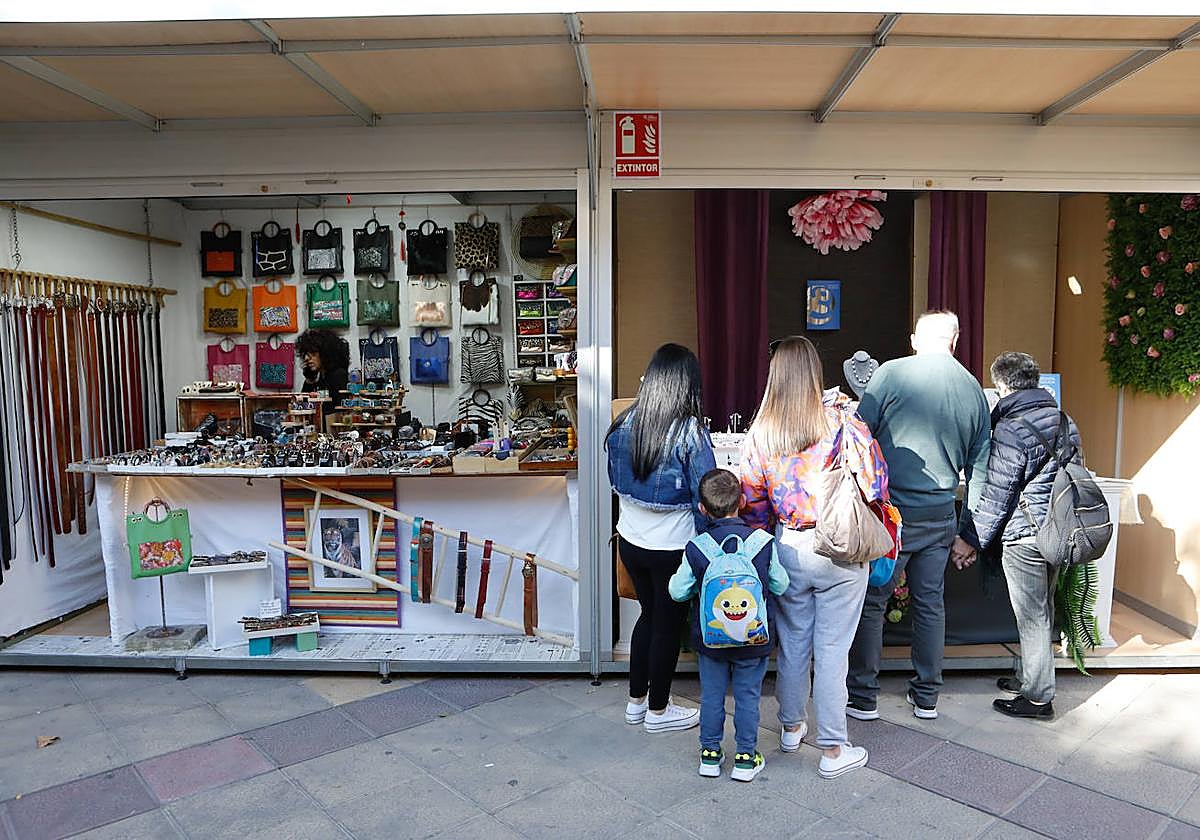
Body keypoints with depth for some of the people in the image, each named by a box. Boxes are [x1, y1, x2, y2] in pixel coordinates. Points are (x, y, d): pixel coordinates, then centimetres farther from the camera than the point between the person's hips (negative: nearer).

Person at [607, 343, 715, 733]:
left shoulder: (623, 424, -4)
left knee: (649, 613, 23)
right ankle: (658, 710, 28)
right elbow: (705, 496, -15)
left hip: (630, 539, 5)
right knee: (668, 624, 12)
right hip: (673, 546, -5)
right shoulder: (690, 431, -19)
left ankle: (636, 701, 35)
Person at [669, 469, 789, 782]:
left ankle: (709, 753, 27)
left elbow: (677, 591, -5)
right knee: (748, 697, 14)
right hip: (754, 639, 0)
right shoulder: (763, 541, -14)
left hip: (710, 639, 0)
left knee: (711, 695, 15)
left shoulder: (696, 548, -15)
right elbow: (780, 585, -1)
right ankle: (746, 758, 24)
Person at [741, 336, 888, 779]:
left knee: (792, 642, 19)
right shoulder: (841, 422, -13)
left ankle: (791, 727, 38)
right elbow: (875, 480, -12)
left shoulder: (759, 433, -4)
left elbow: (752, 501, 1)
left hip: (787, 549, 3)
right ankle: (833, 750, 18)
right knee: (831, 649, 6)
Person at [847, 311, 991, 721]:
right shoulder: (974, 391, 6)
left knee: (871, 603, 7)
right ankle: (927, 698, 29)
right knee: (930, 604, 16)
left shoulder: (891, 373, -8)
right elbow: (979, 470, 10)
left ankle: (863, 698, 16)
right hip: (940, 517, 5)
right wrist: (968, 535, 17)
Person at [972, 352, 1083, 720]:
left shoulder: (1011, 430, -16)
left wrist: (975, 540, -6)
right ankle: (1028, 677, 34)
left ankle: (1038, 696, 12)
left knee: (1032, 617, 2)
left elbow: (997, 495, -15)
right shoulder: (1065, 422, 8)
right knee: (1042, 611, 19)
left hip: (1025, 534, -8)